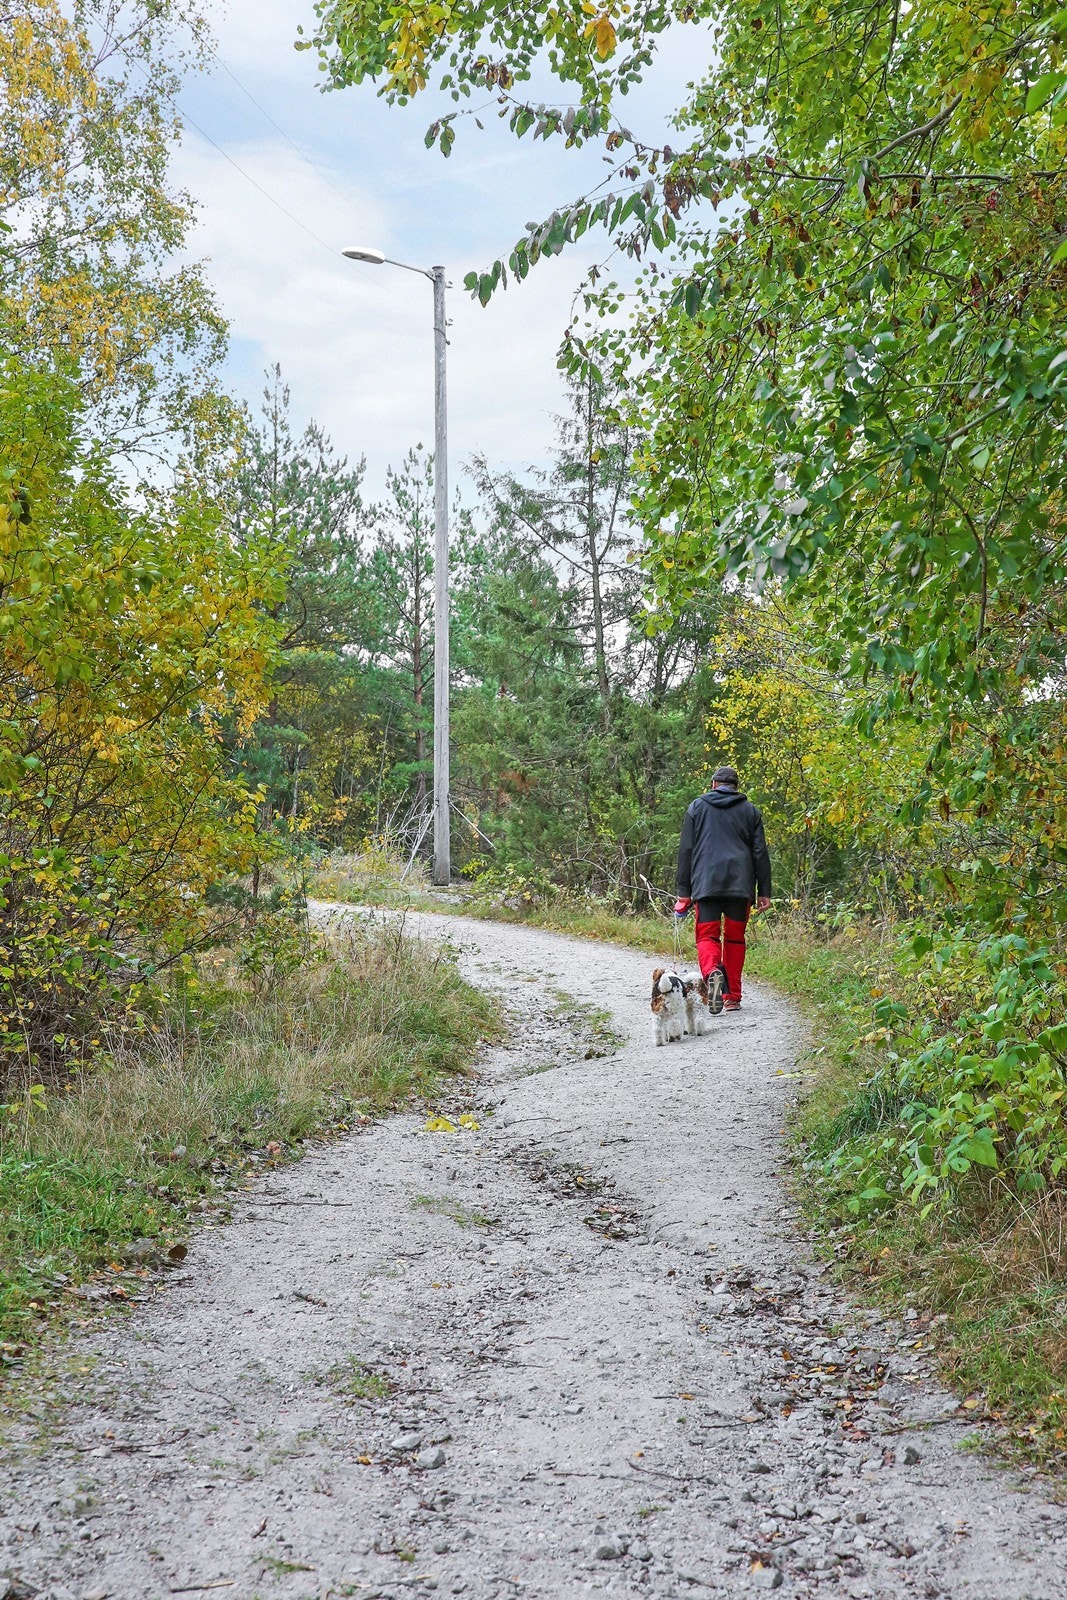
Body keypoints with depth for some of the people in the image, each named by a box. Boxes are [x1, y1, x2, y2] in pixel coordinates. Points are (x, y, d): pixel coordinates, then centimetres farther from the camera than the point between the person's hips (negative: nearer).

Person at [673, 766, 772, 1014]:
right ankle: (732, 997, 11)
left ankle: (712, 973, -32)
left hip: (706, 883, -1)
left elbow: (686, 851, 6)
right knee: (735, 938, 11)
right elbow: (760, 853, 8)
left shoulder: (697, 808, 10)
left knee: (707, 936, -1)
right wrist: (764, 891, 10)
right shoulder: (749, 810, 12)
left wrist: (683, 891, 8)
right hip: (740, 884, 1)